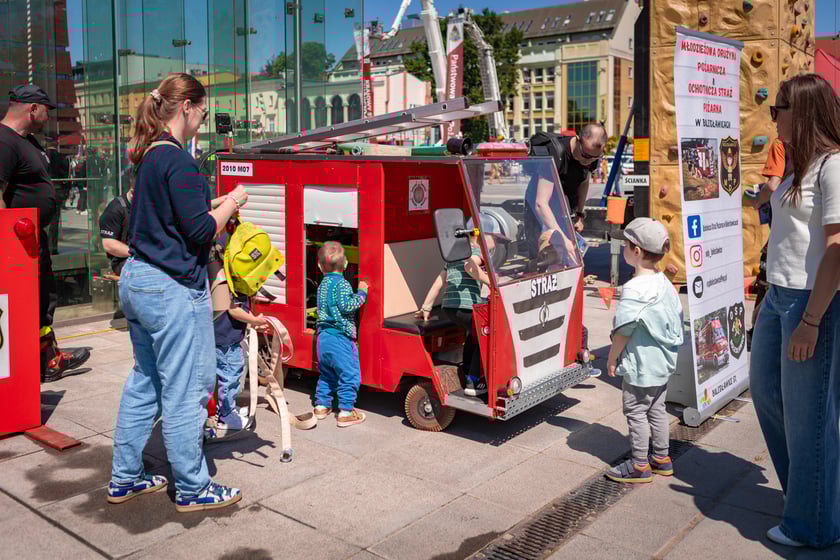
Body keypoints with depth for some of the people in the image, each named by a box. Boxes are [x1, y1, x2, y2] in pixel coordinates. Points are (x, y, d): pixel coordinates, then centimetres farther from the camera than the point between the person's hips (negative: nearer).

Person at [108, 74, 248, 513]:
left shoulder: (148, 155, 12)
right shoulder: (177, 159, -17)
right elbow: (200, 231, -19)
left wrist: (211, 205, 14)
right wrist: (231, 203, -5)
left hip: (136, 279, 10)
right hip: (173, 287, -10)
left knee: (144, 381, 18)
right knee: (185, 389, 1)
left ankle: (124, 477, 29)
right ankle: (192, 488, 14)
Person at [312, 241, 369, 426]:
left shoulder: (323, 284, 14)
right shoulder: (342, 284, -12)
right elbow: (347, 306, -22)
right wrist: (361, 292, -11)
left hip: (323, 335, 9)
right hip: (339, 337, -9)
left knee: (326, 373, 21)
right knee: (349, 374, -2)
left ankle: (321, 406, 27)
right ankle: (345, 412, -1)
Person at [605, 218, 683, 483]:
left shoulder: (634, 288, -24)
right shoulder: (664, 282, 4)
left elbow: (623, 331, -20)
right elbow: (676, 319, 12)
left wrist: (612, 358, -7)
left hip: (641, 365, -9)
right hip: (664, 361, 9)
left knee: (636, 412, 3)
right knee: (656, 409, 19)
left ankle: (640, 466, 13)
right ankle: (661, 458, 30)